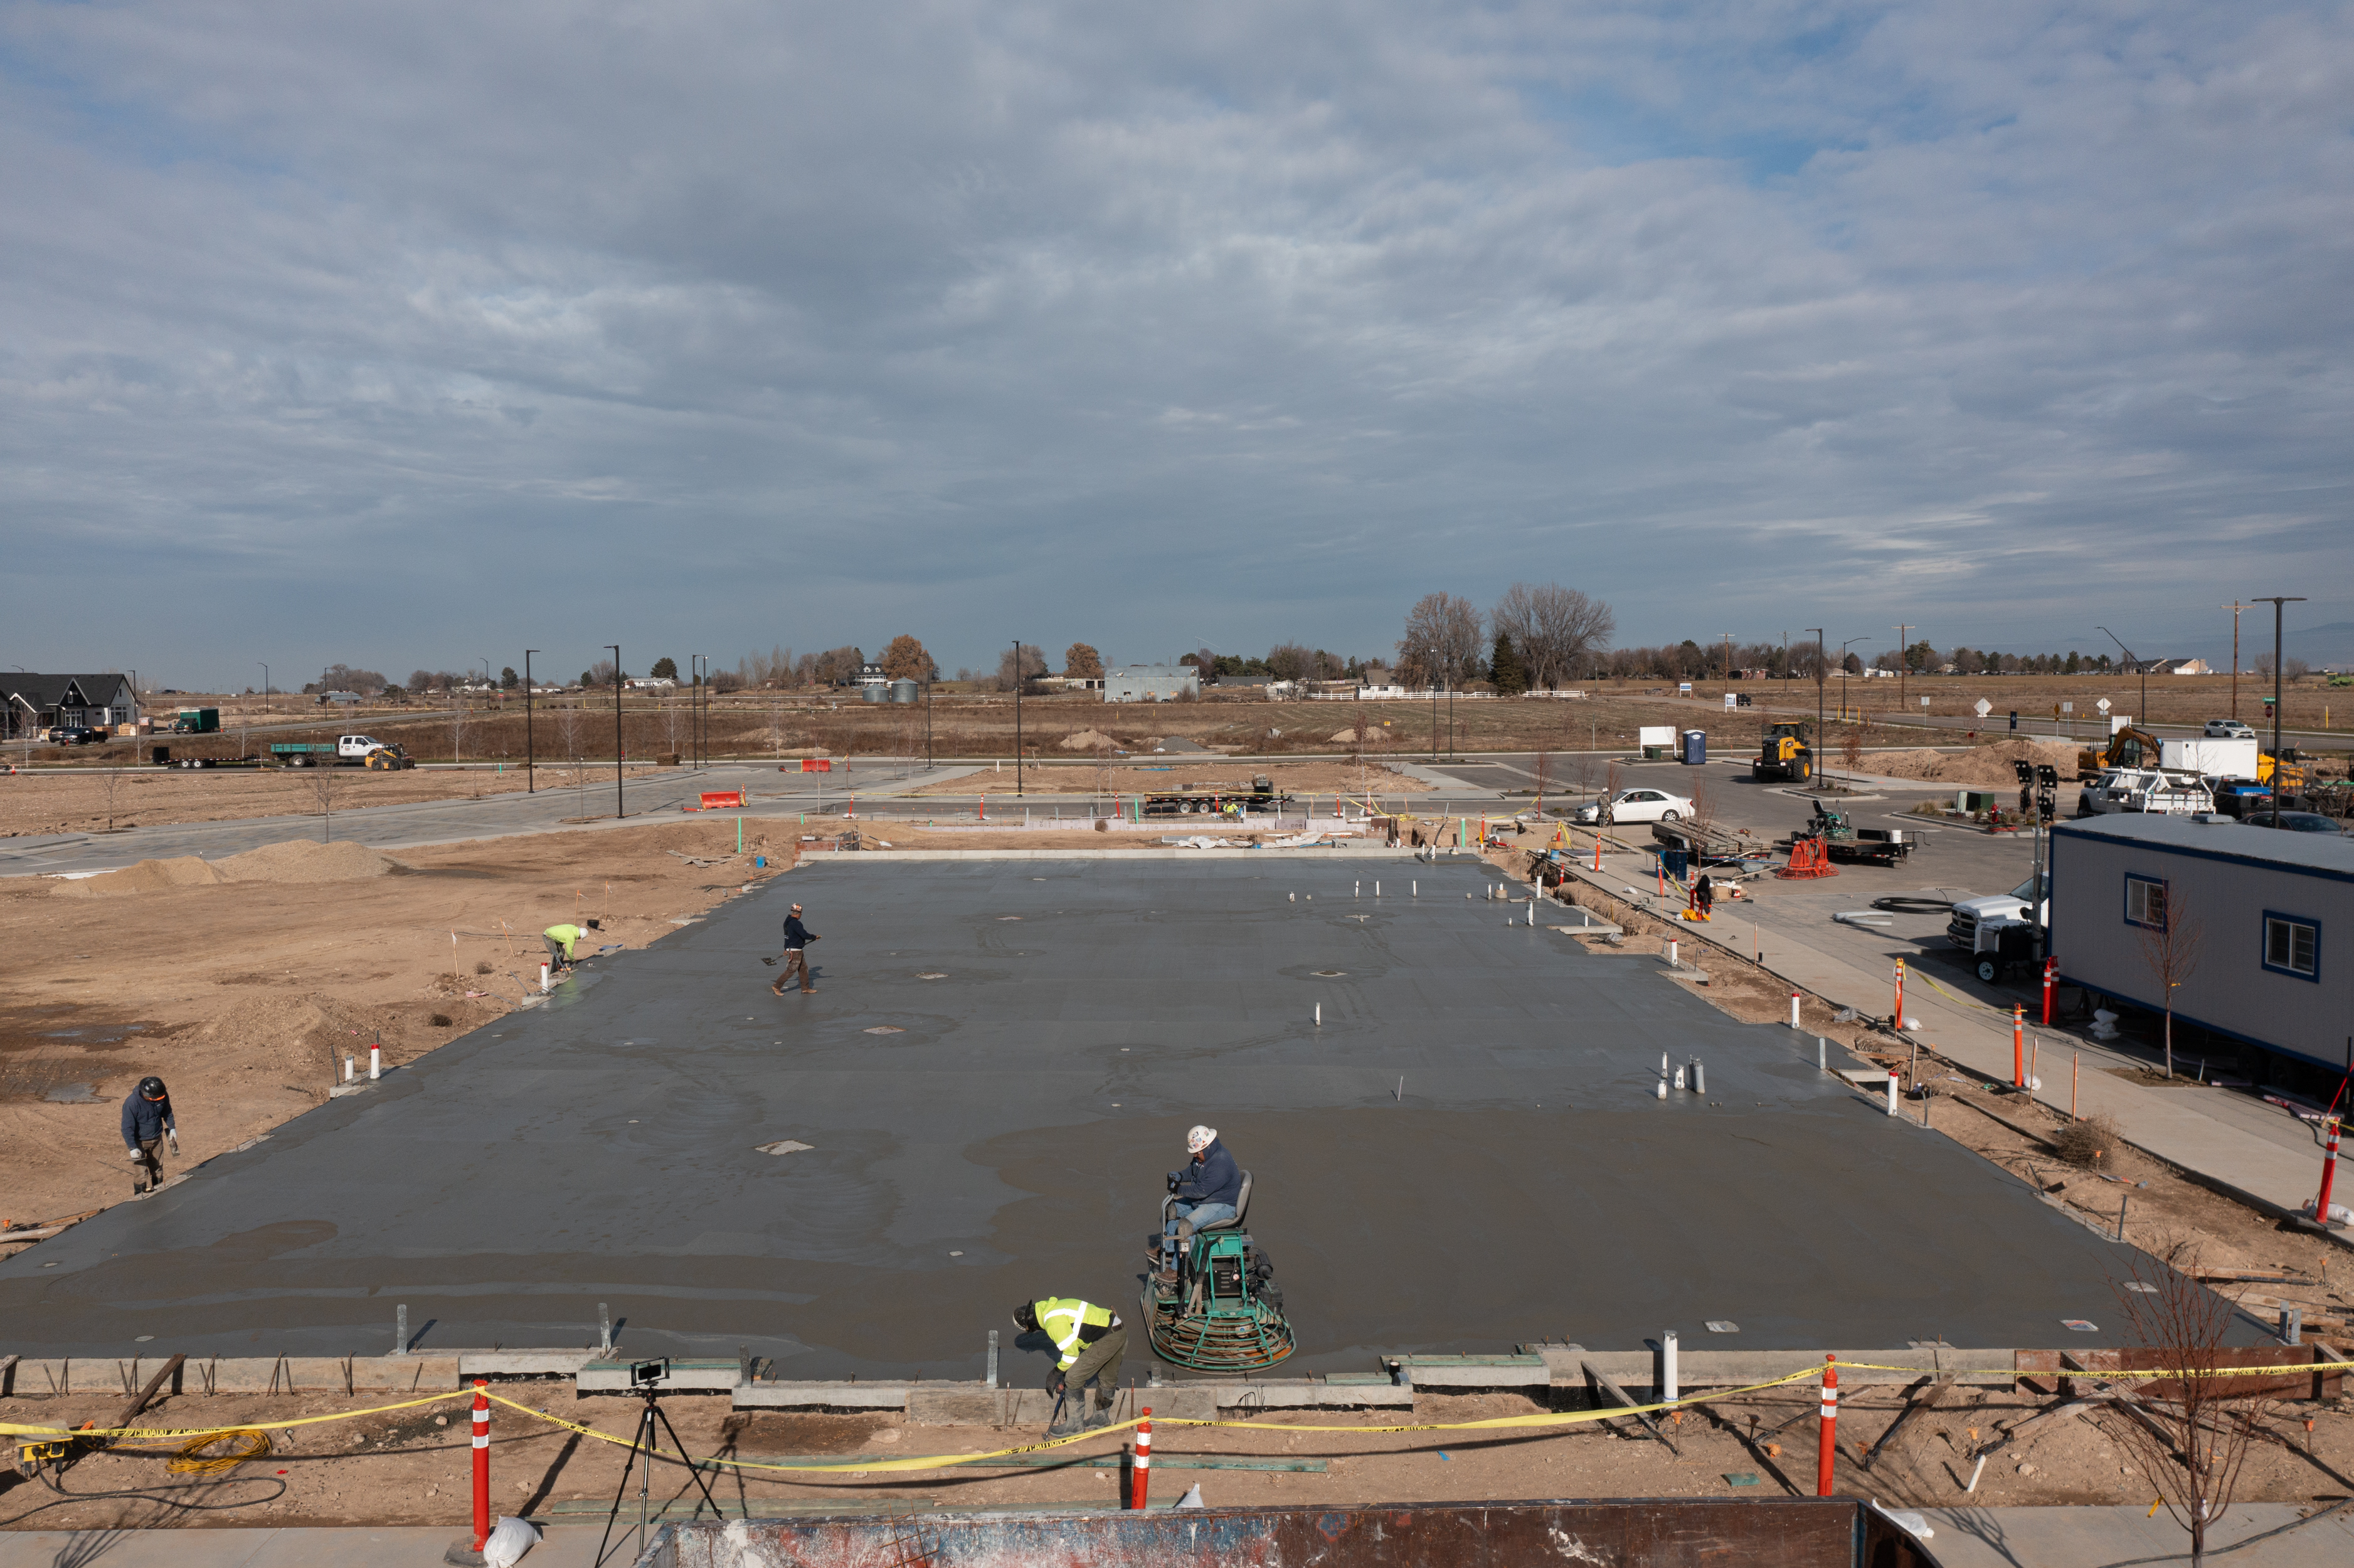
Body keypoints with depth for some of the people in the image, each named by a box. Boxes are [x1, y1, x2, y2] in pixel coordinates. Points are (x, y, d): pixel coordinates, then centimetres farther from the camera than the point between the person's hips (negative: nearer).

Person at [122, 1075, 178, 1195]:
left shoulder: (162, 1096, -14)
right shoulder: (132, 1103, -28)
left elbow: (167, 1112, 8)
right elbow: (127, 1128, -23)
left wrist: (172, 1128, 6)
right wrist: (132, 1148, -24)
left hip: (157, 1139, 5)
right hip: (139, 1143, -5)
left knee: (157, 1170, 18)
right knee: (141, 1174, -5)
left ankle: (159, 1194, 34)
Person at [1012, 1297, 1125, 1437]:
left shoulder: (1054, 1322, -16)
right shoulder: (1053, 1308, 15)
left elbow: (1071, 1354, -13)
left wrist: (1057, 1373, 3)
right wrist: (1063, 1373, 24)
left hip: (1107, 1338, -10)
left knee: (1073, 1379, -1)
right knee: (1108, 1378, 27)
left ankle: (1074, 1425, 10)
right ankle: (1101, 1417, 45)